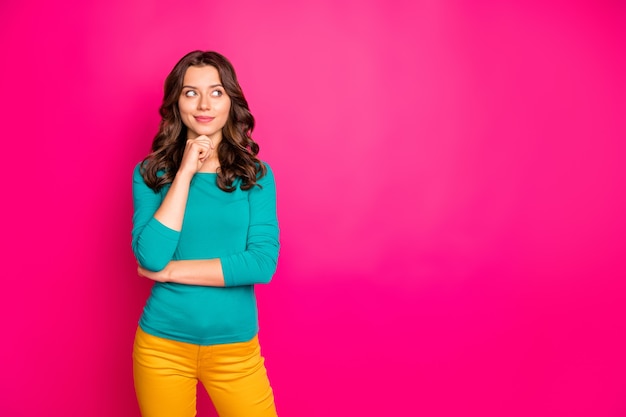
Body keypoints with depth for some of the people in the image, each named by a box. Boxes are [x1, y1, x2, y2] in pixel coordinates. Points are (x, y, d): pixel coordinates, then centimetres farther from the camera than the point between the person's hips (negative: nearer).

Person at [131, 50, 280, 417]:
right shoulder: (151, 173, -3)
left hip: (235, 347, 0)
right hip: (162, 345, 0)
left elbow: (263, 263, -14)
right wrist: (185, 172, -17)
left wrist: (171, 270, -14)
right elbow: (151, 257, -16)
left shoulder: (256, 175, -2)